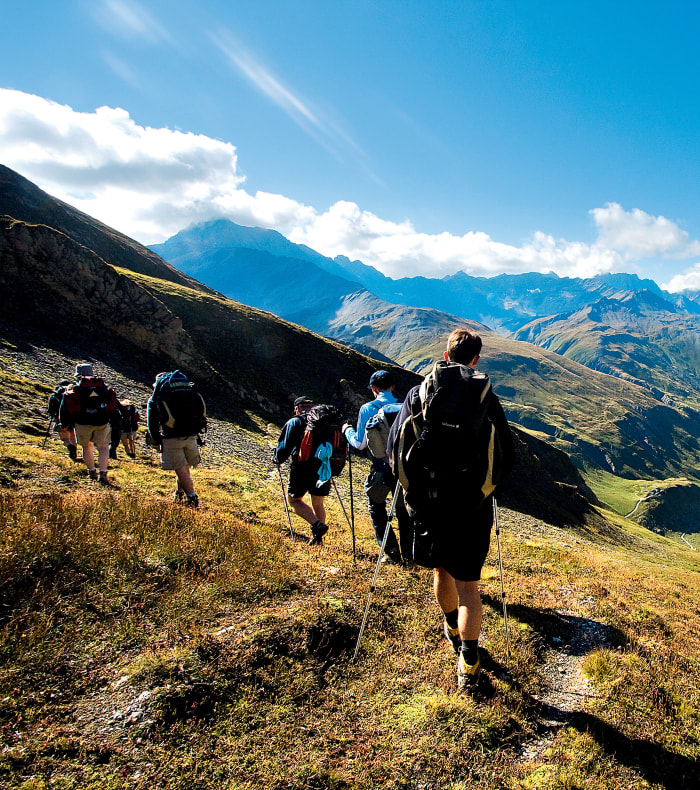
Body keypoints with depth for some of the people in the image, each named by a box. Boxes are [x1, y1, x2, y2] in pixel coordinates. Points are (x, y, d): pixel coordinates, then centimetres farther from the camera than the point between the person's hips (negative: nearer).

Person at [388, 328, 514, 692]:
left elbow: (394, 448, 0)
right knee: (467, 584, 8)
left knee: (442, 571, 24)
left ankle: (452, 629, 47)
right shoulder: (486, 399, -6)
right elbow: (506, 456, -2)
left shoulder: (417, 394, -4)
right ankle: (469, 666, 12)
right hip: (473, 507, -2)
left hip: (427, 505, 2)